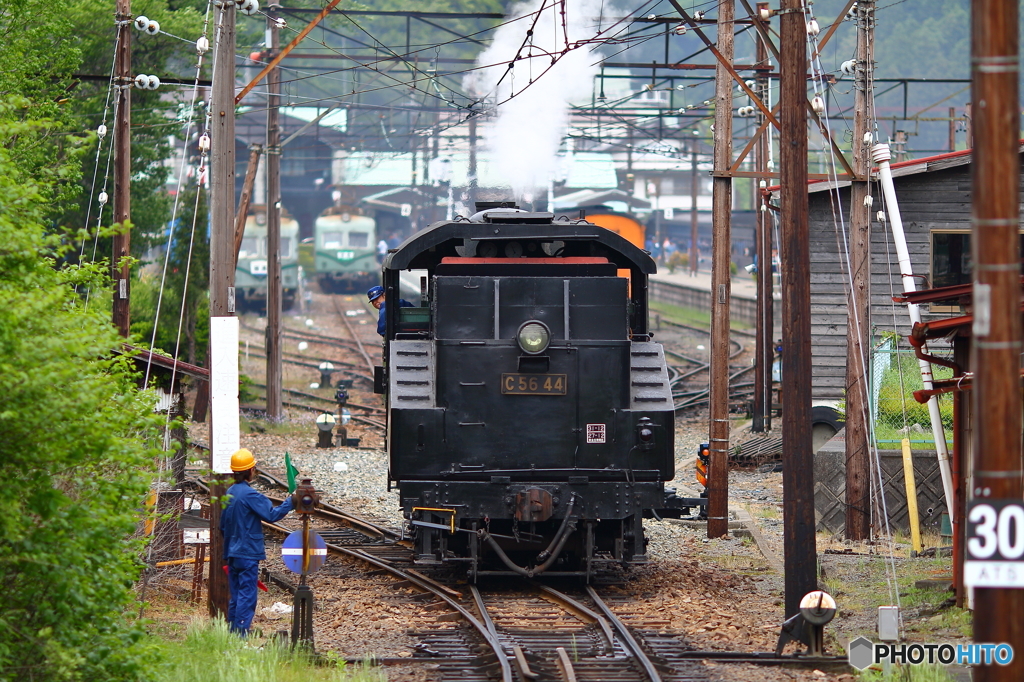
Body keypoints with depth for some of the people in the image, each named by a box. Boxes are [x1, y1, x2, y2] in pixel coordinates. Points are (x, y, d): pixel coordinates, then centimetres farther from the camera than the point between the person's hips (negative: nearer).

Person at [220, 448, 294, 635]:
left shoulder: (230, 493, 11)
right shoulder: (249, 495, -15)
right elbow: (271, 515, -18)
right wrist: (291, 502, -7)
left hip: (232, 554, 8)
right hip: (248, 554, -8)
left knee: (235, 597, 13)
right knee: (247, 596, -7)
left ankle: (232, 633, 15)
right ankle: (241, 633, -10)